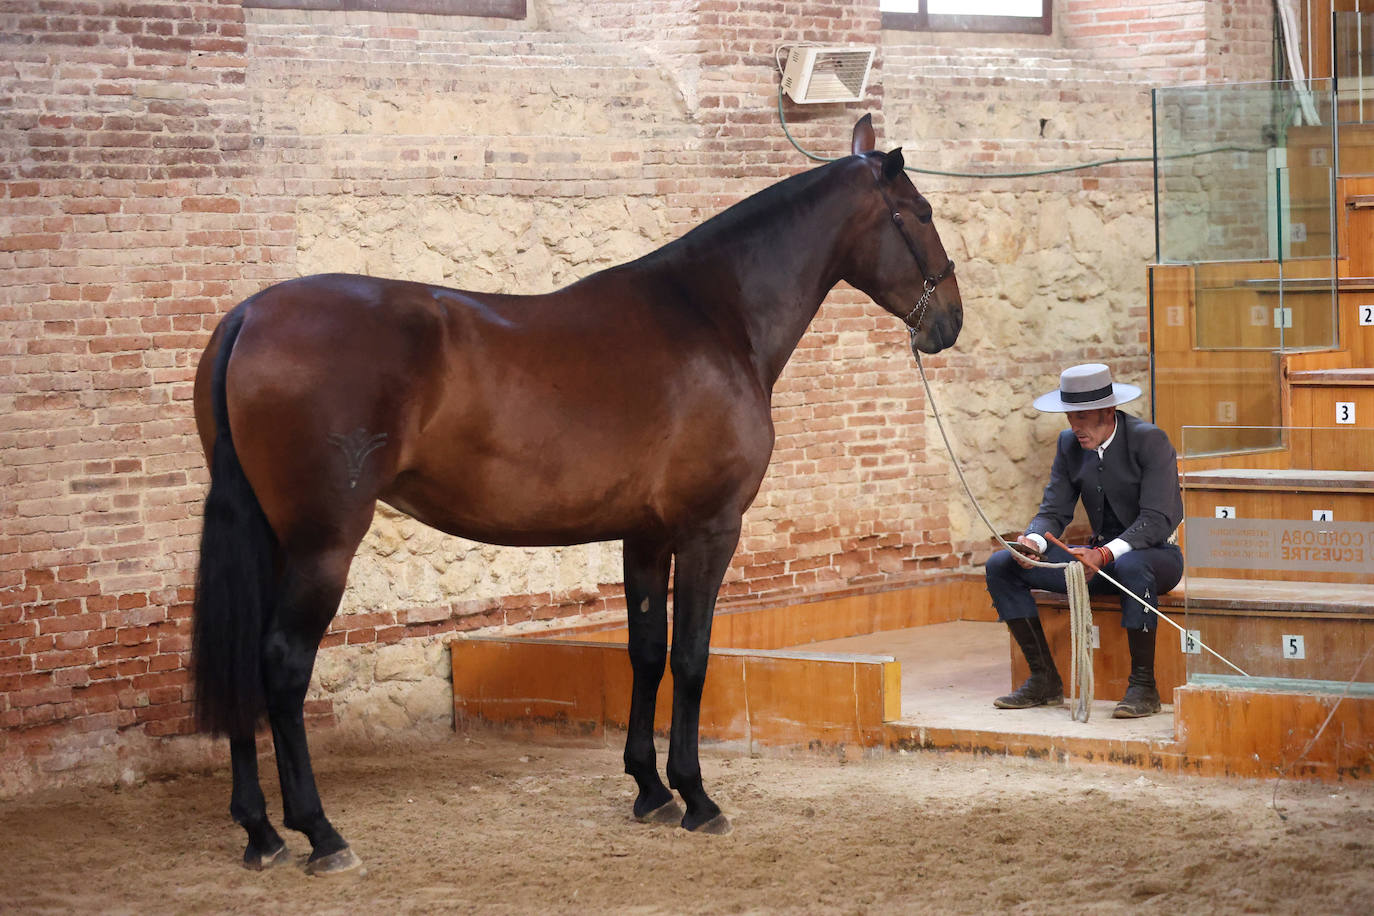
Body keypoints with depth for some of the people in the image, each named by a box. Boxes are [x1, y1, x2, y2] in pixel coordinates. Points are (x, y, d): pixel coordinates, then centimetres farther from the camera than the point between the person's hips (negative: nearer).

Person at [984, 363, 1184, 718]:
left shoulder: (1149, 440, -16)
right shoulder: (1070, 444, 3)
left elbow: (1157, 519, -24)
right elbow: (1055, 510, 3)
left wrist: (1106, 554, -39)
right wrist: (1033, 541, -21)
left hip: (1155, 553, -6)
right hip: (1101, 555, 6)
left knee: (1131, 566, -44)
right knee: (1001, 565, -7)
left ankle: (1143, 686, -30)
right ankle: (1044, 679, -5)